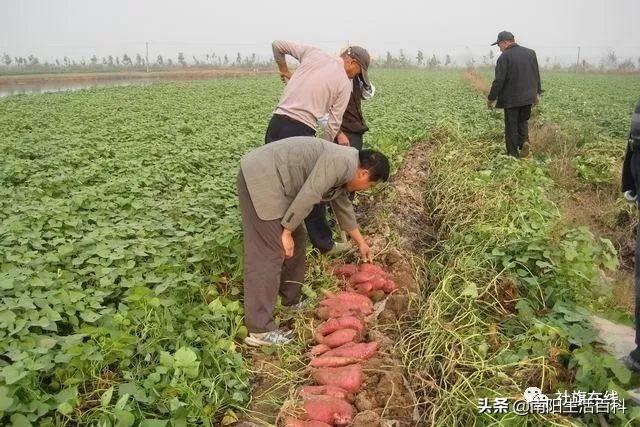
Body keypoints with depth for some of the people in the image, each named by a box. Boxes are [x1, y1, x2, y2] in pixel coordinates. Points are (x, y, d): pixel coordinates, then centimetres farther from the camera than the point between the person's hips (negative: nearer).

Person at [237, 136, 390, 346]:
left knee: (296, 241, 16)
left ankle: (291, 302, 27)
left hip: (271, 180, 11)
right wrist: (286, 232, -14)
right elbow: (307, 196, -22)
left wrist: (360, 242, 36)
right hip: (260, 179, -11)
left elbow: (343, 206, 28)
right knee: (269, 253, -13)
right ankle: (260, 331, -10)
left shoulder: (343, 170, 16)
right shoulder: (340, 162, -16)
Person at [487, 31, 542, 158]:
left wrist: (491, 98, -6)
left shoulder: (504, 57, -12)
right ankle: (524, 140, -2)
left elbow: (499, 81, -15)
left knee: (511, 127, 4)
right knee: (523, 121, 23)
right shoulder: (530, 53, 7)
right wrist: (537, 92, 23)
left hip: (511, 99, -5)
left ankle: (513, 155, 7)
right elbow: (537, 75, 13)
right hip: (528, 97, 5)